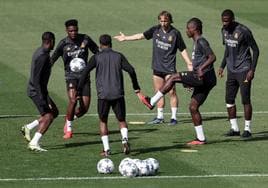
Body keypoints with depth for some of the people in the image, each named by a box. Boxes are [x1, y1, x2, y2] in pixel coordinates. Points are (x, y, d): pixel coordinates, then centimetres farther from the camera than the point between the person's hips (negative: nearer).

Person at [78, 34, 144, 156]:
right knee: (121, 120, 11)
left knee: (103, 121, 13)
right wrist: (137, 89, 8)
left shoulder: (96, 58, 4)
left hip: (103, 95, -1)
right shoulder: (119, 56, 8)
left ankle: (106, 149, 5)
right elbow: (131, 71, 0)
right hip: (118, 94, 1)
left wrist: (78, 90, 0)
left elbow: (85, 73, -4)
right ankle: (125, 139, -18)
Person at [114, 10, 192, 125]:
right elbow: (141, 36, 15)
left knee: (171, 92, -9)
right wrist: (125, 38, 20)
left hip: (169, 68, -5)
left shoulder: (175, 33, -6)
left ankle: (174, 117, -4)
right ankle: (160, 117, 15)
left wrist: (189, 64, -5)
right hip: (157, 67, 5)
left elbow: (182, 50, 0)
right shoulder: (155, 30, 4)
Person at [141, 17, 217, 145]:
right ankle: (200, 138, 10)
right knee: (193, 107, 10)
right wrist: (191, 82, 32)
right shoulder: (197, 43, 23)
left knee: (173, 77, -10)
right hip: (202, 79, 10)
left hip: (204, 77, -10)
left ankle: (151, 102, -4)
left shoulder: (201, 42, -9)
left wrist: (202, 68, -33)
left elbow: (212, 57, -20)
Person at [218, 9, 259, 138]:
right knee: (229, 99, 4)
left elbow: (255, 50, -11)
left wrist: (252, 70, -16)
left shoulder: (244, 31, -16)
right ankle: (234, 128, 12)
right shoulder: (224, 31, 6)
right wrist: (222, 66, 16)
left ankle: (247, 129, 2)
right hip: (231, 71, 7)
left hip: (244, 70, -7)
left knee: (245, 100, -6)